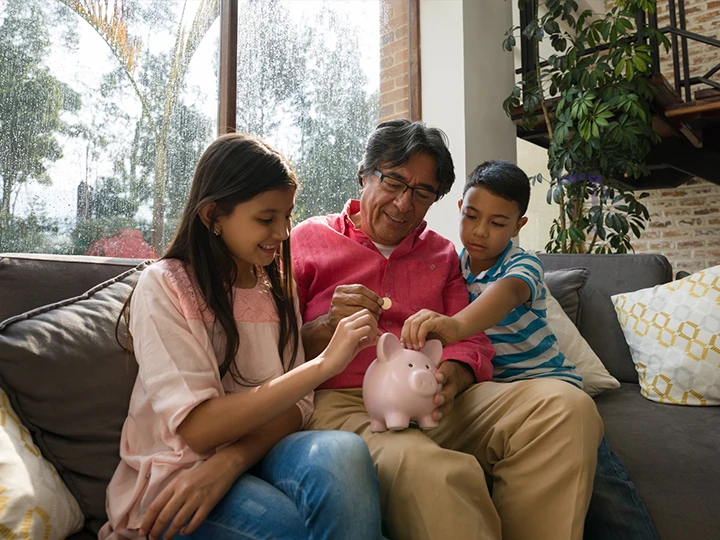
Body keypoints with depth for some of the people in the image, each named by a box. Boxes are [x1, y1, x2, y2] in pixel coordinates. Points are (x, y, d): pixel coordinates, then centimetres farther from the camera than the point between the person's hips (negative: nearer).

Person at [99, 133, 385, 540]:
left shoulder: (278, 285, 7)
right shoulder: (164, 285, -9)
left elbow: (296, 404, -1)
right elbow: (196, 429, -18)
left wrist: (230, 460, -22)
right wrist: (324, 363, -24)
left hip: (254, 455, 4)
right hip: (173, 475, -3)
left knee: (343, 451, -29)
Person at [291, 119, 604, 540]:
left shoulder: (442, 253, 21)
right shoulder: (308, 239, 10)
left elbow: (473, 342, 13)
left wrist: (451, 376, -10)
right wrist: (330, 326, -16)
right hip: (343, 402, -4)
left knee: (568, 405, -20)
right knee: (429, 469, -39)